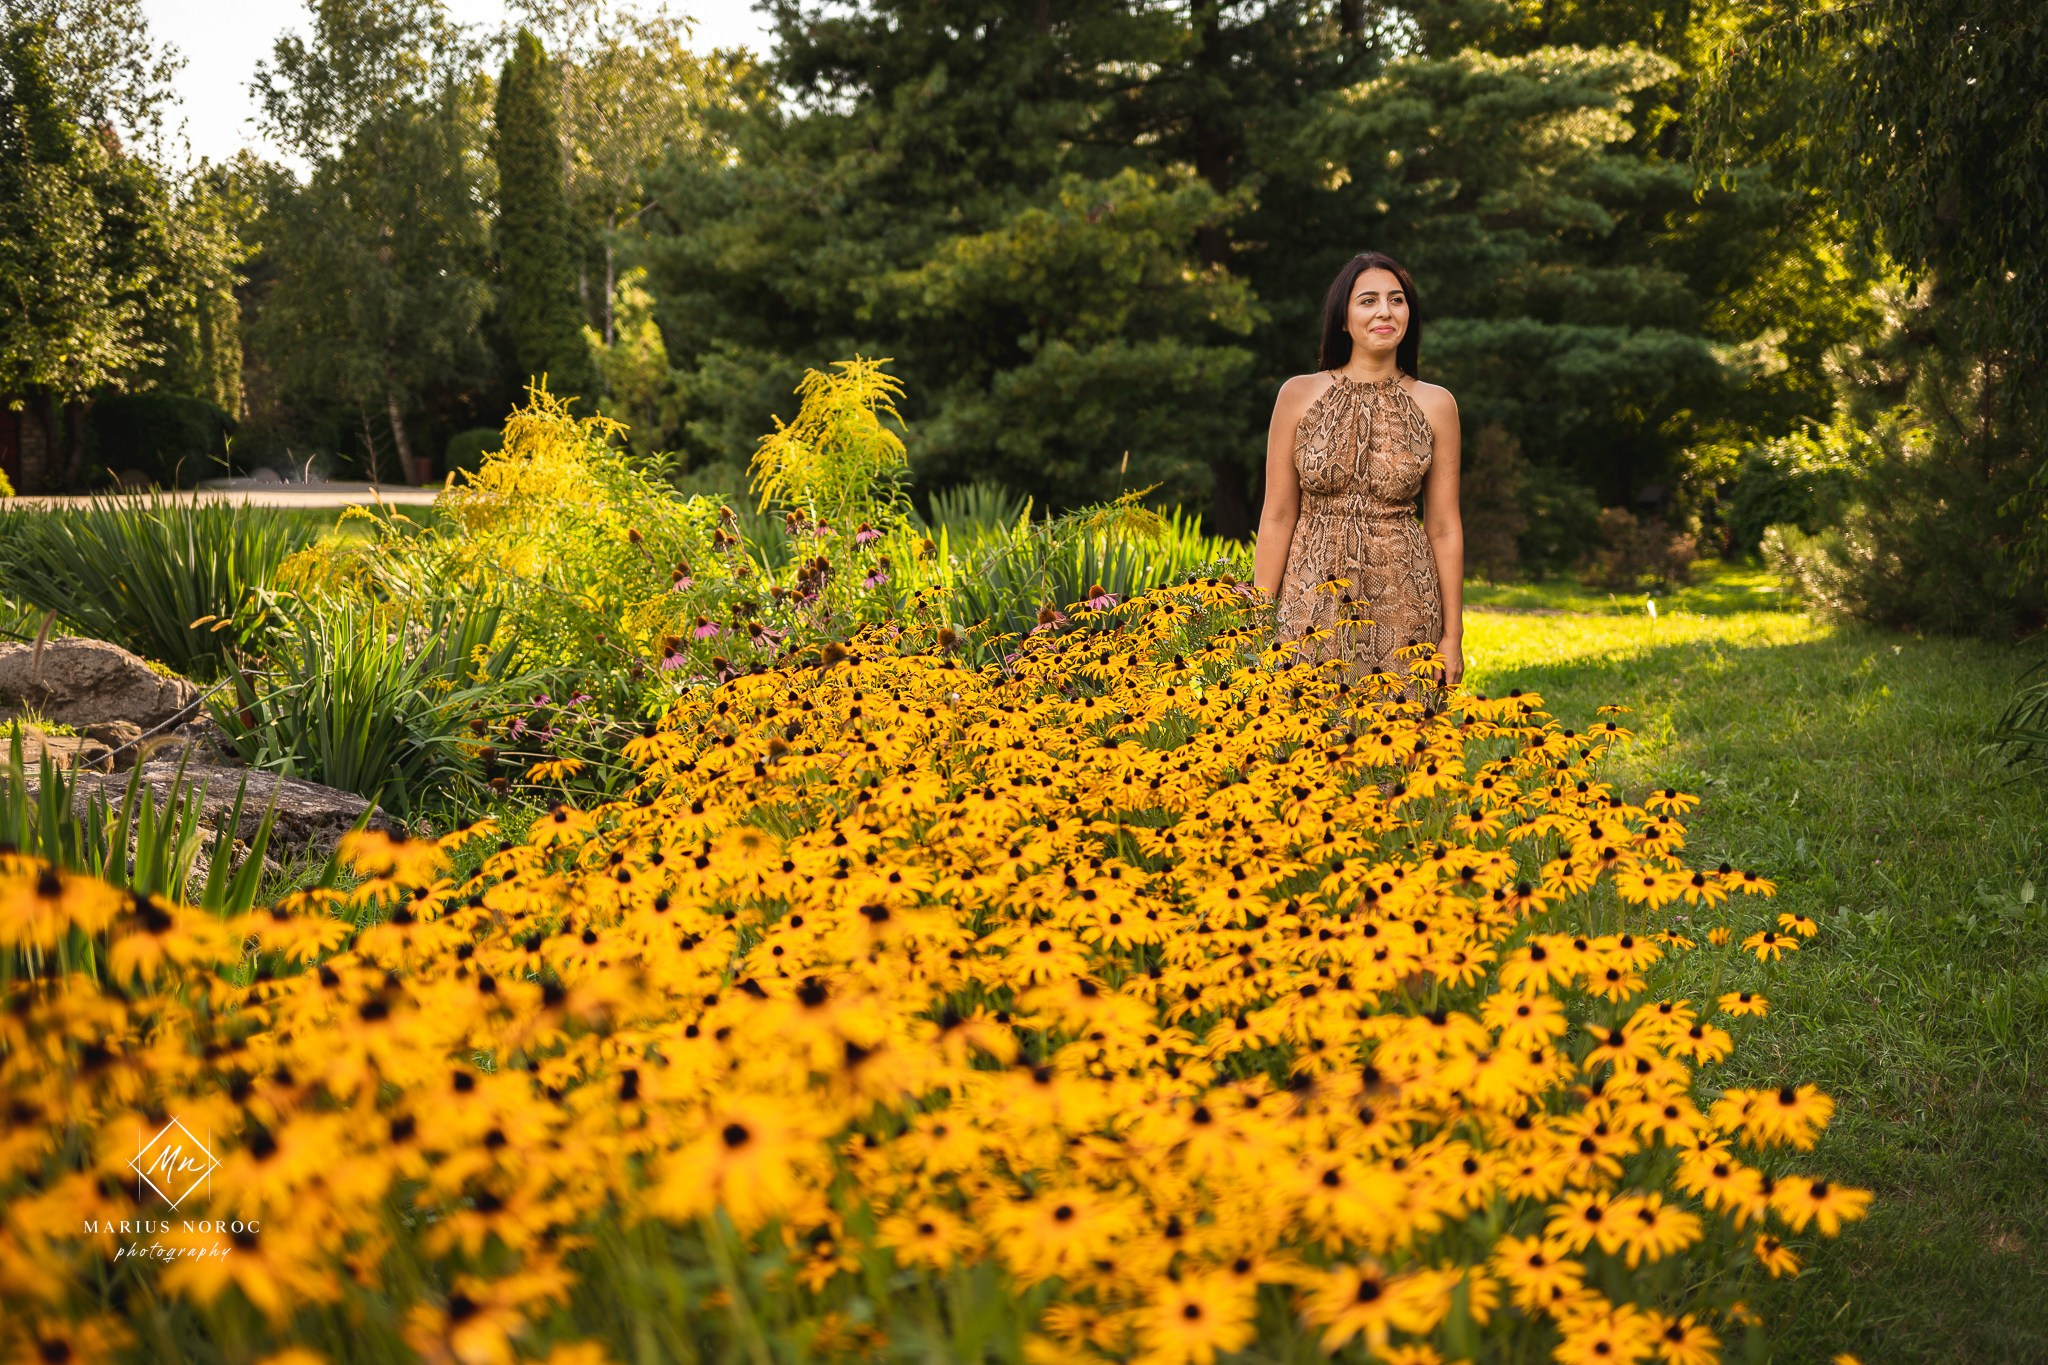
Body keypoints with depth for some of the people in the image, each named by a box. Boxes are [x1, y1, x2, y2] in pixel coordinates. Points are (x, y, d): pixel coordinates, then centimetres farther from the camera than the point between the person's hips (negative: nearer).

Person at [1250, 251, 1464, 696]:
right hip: (1314, 604, 0)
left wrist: (1453, 635, 2)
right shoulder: (1299, 395, 1)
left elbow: (1444, 527, 4)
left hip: (1402, 608, 1)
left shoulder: (1435, 405, 4)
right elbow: (1278, 516, 1)